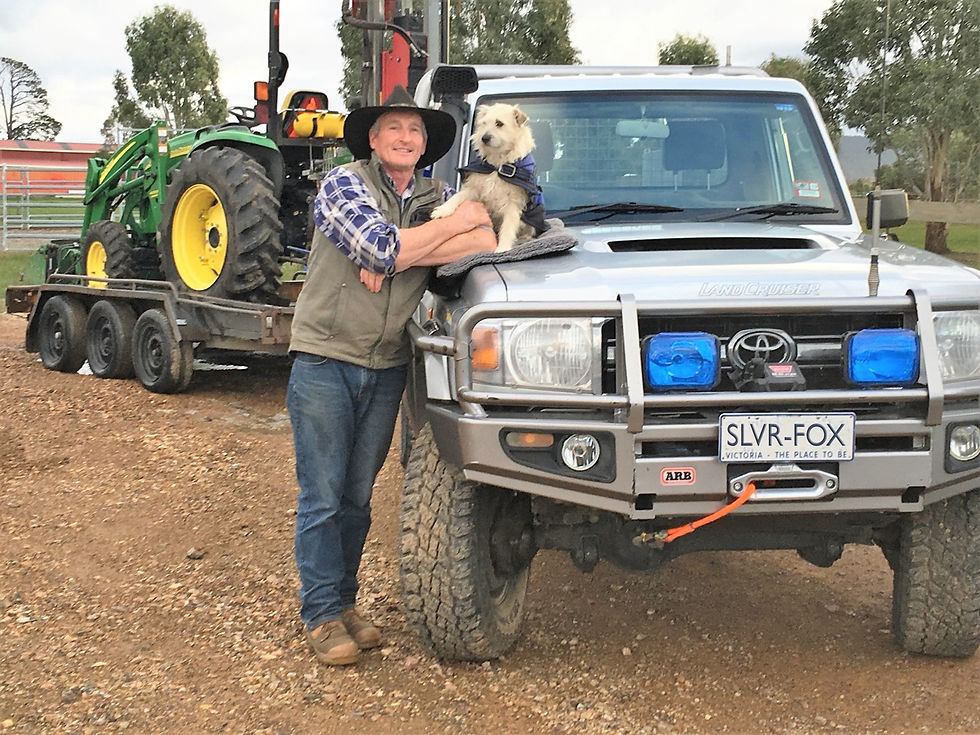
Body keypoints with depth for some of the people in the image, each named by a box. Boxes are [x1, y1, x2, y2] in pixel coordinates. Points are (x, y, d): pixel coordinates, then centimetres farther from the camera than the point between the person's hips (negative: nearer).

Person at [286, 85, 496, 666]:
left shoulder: (437, 197, 9)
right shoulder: (343, 184, -6)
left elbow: (489, 243, -9)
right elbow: (383, 248, -22)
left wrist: (398, 255, -17)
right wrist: (458, 222, -12)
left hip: (387, 368, 4)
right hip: (325, 361, -4)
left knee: (358, 497, 11)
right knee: (322, 497, -2)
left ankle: (345, 601, 22)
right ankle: (322, 615, 6)